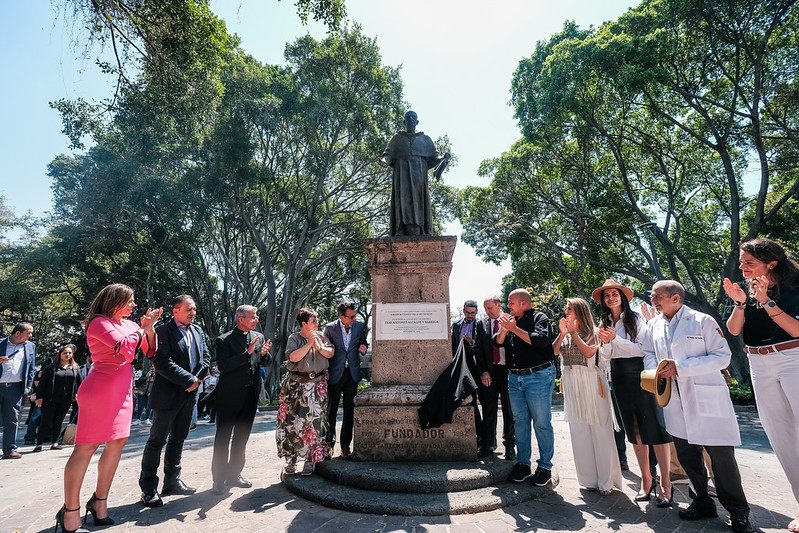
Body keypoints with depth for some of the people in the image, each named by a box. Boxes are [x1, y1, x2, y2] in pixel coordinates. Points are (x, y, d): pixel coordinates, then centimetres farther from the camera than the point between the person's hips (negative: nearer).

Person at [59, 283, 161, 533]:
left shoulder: (128, 324, 13)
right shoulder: (100, 323, -9)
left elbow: (150, 351, 13)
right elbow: (126, 349, -22)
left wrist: (150, 327, 0)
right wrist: (143, 327, -10)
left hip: (122, 389, 8)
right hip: (100, 389, -8)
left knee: (118, 442, 10)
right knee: (87, 446, -4)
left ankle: (99, 502, 22)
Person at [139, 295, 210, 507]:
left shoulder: (197, 331, 9)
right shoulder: (163, 331, -12)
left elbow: (206, 357, 9)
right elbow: (162, 363, -20)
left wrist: (198, 378, -8)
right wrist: (190, 380, -18)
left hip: (189, 395, 7)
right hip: (167, 394, -7)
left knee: (178, 439, 16)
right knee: (157, 440, 2)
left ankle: (172, 481, 29)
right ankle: (148, 488, 14)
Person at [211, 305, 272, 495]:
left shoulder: (259, 337, 6)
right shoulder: (224, 340, -10)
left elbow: (265, 362, 10)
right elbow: (223, 366, -20)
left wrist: (264, 353, -12)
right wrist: (247, 352, -25)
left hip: (250, 396, 6)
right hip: (229, 397, -5)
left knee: (242, 438, 16)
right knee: (222, 439, 6)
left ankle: (234, 474, 31)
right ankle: (219, 479, 19)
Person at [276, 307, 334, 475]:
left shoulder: (321, 336, 10)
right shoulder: (294, 338, 1)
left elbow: (330, 353, 6)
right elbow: (294, 357, -13)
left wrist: (318, 346, -9)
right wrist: (309, 343, -16)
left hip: (317, 384, 2)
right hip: (296, 384, -1)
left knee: (314, 420, -2)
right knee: (292, 420, 2)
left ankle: (310, 461, 10)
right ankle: (290, 459, 19)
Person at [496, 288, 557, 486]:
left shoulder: (540, 318, -6)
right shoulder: (510, 320, 13)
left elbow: (541, 340, -24)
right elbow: (498, 343, 10)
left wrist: (515, 329, -20)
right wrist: (504, 330, -9)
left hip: (538, 377, -6)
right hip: (515, 378, 6)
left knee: (541, 423, 2)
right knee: (520, 421, 11)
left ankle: (545, 466, 16)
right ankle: (522, 462, 23)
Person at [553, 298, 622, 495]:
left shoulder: (592, 332, -1)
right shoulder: (565, 334, 12)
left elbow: (589, 352, -18)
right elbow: (553, 351, -2)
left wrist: (573, 332, -13)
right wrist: (563, 333, -10)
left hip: (591, 384, -5)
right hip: (571, 386, 5)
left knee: (600, 431, -1)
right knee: (579, 433, 8)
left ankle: (606, 481, 10)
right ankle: (589, 479, 20)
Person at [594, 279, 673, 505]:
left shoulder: (636, 319, -6)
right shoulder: (605, 322, 9)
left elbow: (643, 349, -12)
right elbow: (606, 355, 8)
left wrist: (616, 339, -21)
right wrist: (605, 342, -12)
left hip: (639, 375, -5)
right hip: (619, 378, 5)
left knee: (655, 428, -3)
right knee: (634, 431, 10)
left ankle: (665, 482, 8)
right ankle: (646, 479, 20)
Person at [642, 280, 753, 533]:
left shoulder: (703, 321, -8)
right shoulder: (654, 326, 7)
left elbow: (722, 356, -13)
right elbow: (649, 354, 19)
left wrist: (679, 367, -19)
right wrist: (655, 371, -2)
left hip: (707, 399, -5)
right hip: (675, 401, 5)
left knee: (721, 455, 1)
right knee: (686, 455, 13)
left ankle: (738, 511, 22)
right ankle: (703, 503, 31)